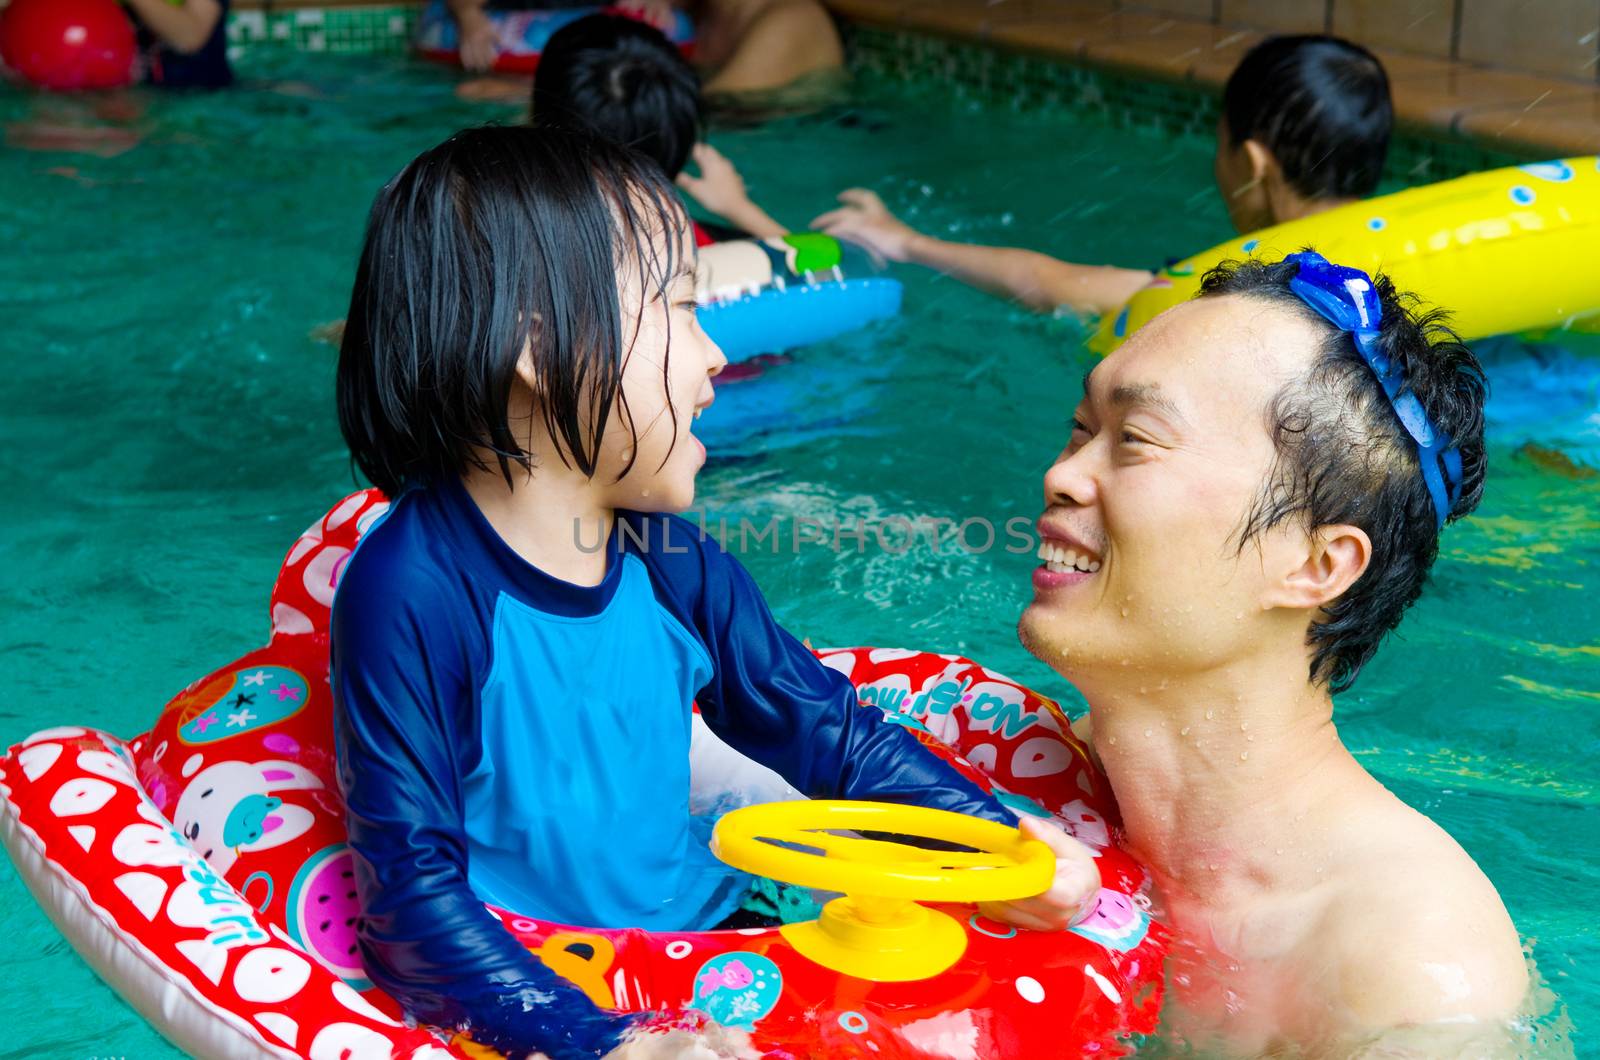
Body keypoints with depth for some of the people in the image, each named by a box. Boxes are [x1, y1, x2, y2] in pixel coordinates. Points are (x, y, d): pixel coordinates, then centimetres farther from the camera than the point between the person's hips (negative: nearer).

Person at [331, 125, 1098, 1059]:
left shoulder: (674, 562, 2)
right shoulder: (413, 594, -20)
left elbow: (823, 727, 13)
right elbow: (412, 888, -23)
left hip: (707, 925, 6)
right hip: (538, 981, -6)